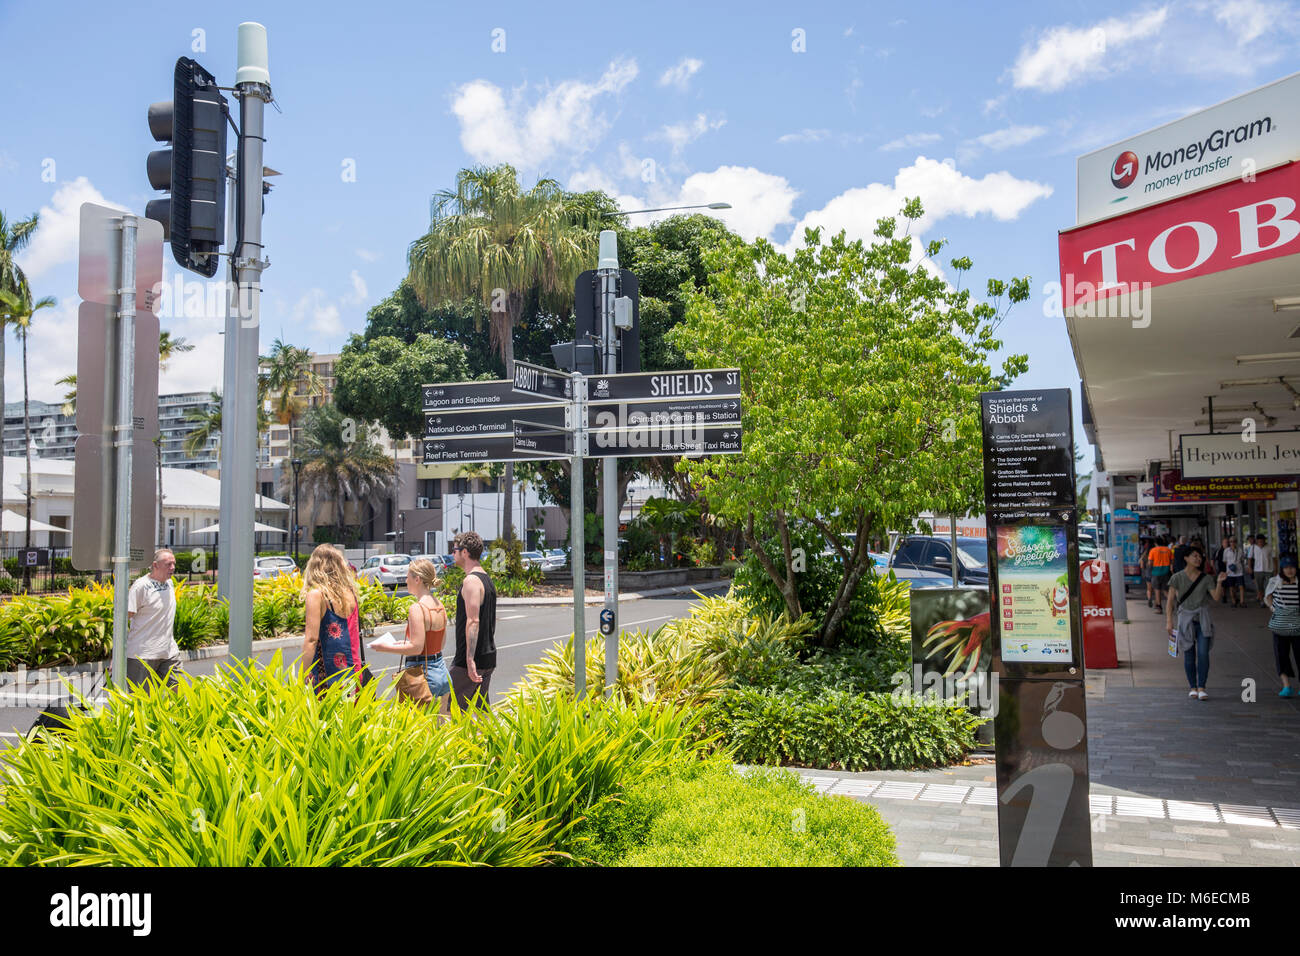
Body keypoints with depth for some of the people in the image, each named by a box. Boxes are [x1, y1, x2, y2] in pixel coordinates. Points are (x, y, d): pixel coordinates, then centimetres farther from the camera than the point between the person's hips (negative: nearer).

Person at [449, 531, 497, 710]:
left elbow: (473, 621, -22)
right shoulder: (486, 578, 16)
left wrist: (469, 659, -25)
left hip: (472, 659, -9)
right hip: (488, 656, 10)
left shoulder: (472, 580, -15)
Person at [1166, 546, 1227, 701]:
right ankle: (1192, 687, 14)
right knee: (1189, 655, 3)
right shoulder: (1177, 578, -1)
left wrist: (1220, 582, -21)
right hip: (1185, 618, -1)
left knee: (1203, 653, -8)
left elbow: (1216, 597, -6)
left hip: (1202, 619, 1)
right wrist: (1169, 620, -7)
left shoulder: (1206, 578, 4)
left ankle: (1201, 688, -4)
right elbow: (1171, 600, -2)